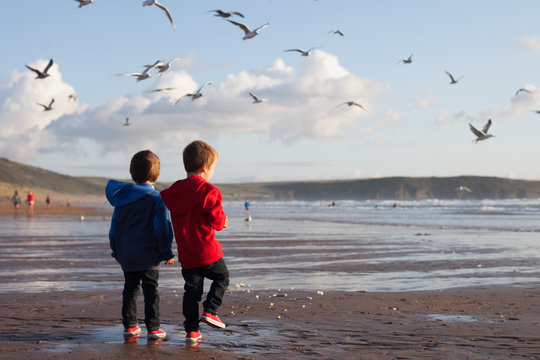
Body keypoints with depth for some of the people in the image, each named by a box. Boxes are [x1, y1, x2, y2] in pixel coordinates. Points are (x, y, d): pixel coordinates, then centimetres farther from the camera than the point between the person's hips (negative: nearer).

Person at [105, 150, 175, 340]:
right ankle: (153, 328, 1)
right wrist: (168, 253, -2)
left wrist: (116, 251, 22)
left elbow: (114, 227, 13)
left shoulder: (122, 198, 7)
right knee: (151, 291, 1)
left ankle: (129, 325, 17)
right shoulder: (157, 199, -10)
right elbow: (163, 229, -10)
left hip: (126, 256, 5)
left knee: (130, 289, 14)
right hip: (149, 256, -4)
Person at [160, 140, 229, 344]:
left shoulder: (173, 191, 6)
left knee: (191, 290, 12)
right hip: (207, 251, -5)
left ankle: (191, 330, 11)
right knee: (222, 278, 19)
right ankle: (210, 311, 4)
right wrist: (223, 222, 8)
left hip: (186, 255, 5)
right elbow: (216, 220, -15)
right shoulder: (209, 191, -13)